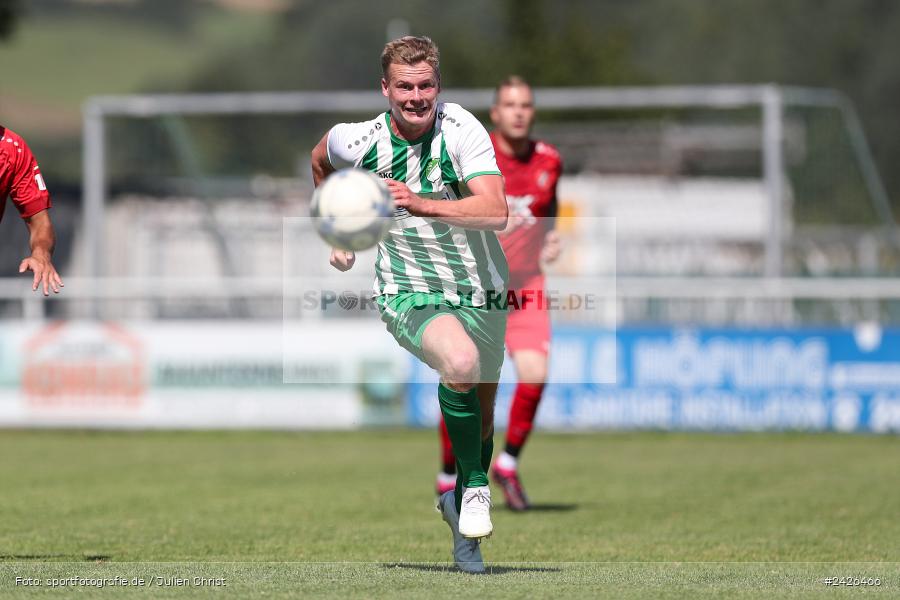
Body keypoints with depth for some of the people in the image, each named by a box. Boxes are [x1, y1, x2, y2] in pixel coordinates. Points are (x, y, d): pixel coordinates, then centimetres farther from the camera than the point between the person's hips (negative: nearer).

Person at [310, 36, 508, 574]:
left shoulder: (462, 131, -17)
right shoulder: (357, 141, -11)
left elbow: (495, 210, -29)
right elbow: (321, 160, 15)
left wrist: (423, 204, -41)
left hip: (482, 293, 2)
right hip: (409, 295, -2)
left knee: (481, 418, 14)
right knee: (461, 361, -33)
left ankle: (462, 504, 42)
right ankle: (473, 485, -13)